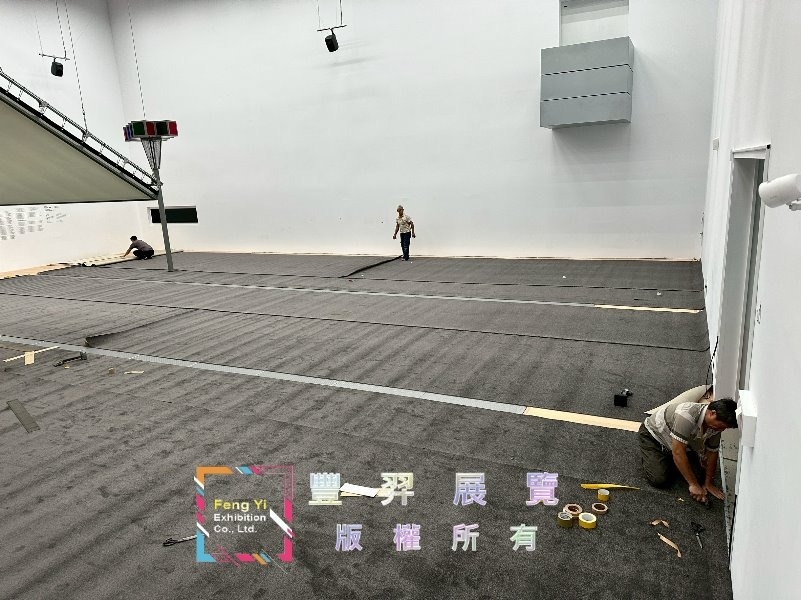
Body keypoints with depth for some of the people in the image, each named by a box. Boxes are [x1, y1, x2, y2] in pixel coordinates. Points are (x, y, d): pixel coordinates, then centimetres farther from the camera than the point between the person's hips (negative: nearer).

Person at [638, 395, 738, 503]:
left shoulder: (715, 424, -18)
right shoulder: (687, 415, -42)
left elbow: (712, 453, -3)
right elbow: (678, 453, -39)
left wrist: (708, 483, -2)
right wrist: (694, 485, -33)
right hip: (652, 434, -7)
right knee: (660, 480, -17)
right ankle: (645, 451, 10)